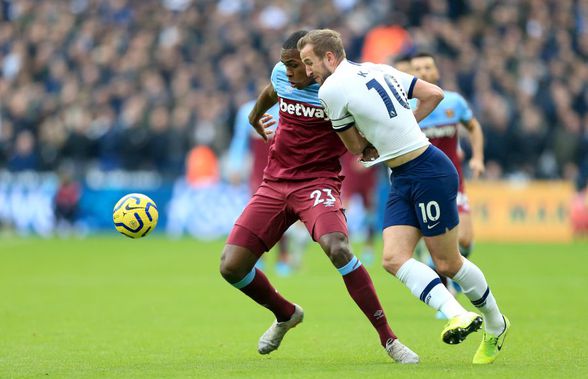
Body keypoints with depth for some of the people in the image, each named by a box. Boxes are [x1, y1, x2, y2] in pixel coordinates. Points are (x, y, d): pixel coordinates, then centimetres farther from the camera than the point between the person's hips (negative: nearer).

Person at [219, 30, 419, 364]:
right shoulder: (281, 75, 3)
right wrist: (254, 117, 48)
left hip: (318, 183, -5)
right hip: (275, 183, 5)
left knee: (338, 249, -33)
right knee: (231, 266, -4)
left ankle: (388, 339, -22)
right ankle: (286, 315, 27)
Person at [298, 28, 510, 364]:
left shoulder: (331, 89, -10)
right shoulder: (378, 69, 12)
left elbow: (356, 148, 1)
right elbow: (434, 94, 12)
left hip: (429, 172, -9)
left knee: (447, 264, 2)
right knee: (394, 258, -5)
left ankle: (496, 324, 18)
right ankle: (456, 314, -18)